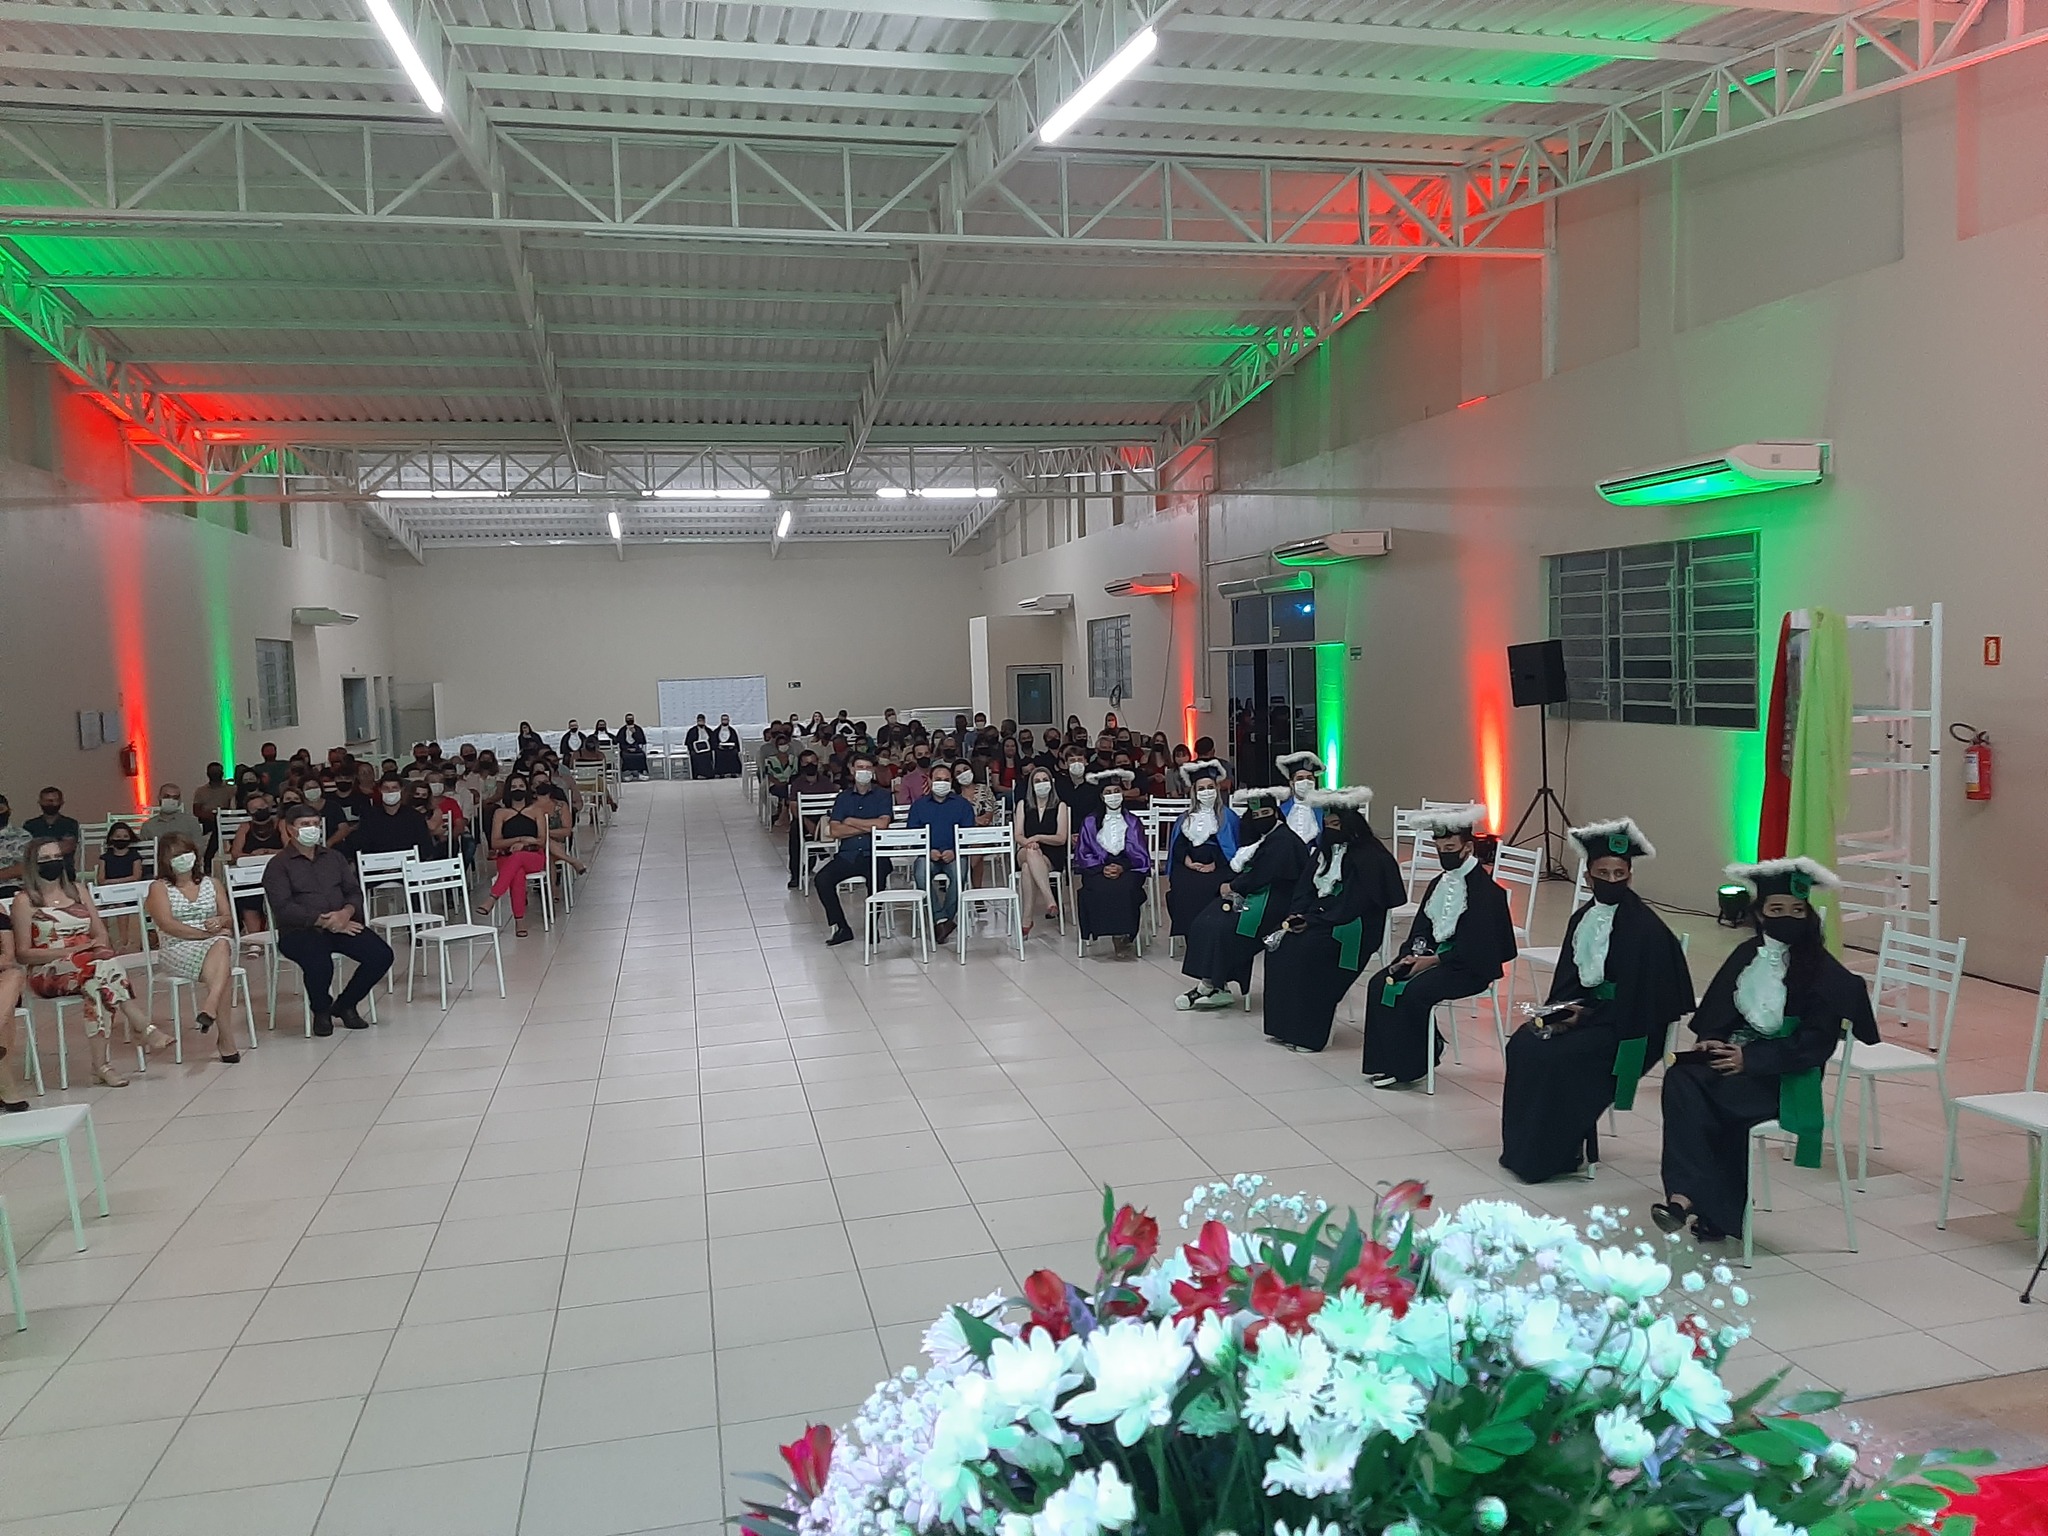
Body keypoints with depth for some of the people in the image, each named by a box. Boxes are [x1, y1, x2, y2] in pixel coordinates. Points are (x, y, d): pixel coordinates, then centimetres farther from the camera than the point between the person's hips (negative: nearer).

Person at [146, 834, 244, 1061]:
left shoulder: (212, 883, 20)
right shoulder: (159, 887, 8)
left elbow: (229, 919, 14)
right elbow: (167, 925, -7)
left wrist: (220, 921, -12)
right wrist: (206, 934, -14)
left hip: (218, 942, 3)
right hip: (177, 949, -3)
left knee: (222, 944, -38)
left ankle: (209, 1008, -53)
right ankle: (227, 1039, -40)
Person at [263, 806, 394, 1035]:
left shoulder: (334, 857, 20)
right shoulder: (278, 865, 3)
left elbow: (354, 892, 13)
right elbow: (283, 908, -10)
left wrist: (347, 912, -12)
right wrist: (323, 921, -19)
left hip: (342, 925, 5)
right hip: (299, 931, -5)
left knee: (381, 955, -19)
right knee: (319, 964, -36)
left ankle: (345, 1005, 6)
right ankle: (321, 1010, -2)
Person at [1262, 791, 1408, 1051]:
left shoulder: (1370, 857, -11)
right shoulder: (1326, 850, 14)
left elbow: (1351, 904, -18)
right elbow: (1305, 886, 11)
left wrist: (1313, 921, -19)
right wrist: (1297, 914, -8)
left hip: (1355, 927, -8)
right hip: (1319, 919, 8)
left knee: (1306, 949, -28)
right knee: (1281, 945, -14)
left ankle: (1310, 1033, -20)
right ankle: (1285, 1026, -9)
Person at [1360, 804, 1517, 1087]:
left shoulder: (1485, 889, -13)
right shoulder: (1439, 883, 14)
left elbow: (1474, 947, -19)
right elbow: (1421, 929, 13)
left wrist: (1431, 961, -19)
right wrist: (1412, 956, -7)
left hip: (1470, 968, -8)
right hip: (1435, 955, 8)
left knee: (1412, 991, -28)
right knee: (1380, 983, -9)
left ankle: (1409, 1066, -13)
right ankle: (1385, 1060, -4)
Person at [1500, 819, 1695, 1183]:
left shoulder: (1646, 927, -14)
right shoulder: (1582, 918, 8)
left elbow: (1636, 995, -17)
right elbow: (1568, 977, 12)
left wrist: (1587, 1016, -18)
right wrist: (1566, 1009, -7)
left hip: (1628, 1026, -7)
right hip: (1587, 1012, 7)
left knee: (1555, 1056, -25)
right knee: (1522, 1042, -12)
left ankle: (1558, 1153, -7)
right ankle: (1523, 1146, -2)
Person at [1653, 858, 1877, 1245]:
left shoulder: (1822, 970, -4)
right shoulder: (1747, 955, 12)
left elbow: (1815, 1044, -10)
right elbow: (1714, 1013, 15)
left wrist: (1749, 1059, -17)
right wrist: (1713, 1041, -7)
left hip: (1788, 1078, -5)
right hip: (1735, 1055, 5)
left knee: (1713, 1095, -31)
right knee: (1680, 1078, -25)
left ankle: (1688, 1198, -25)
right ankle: (1688, 1196, -25)